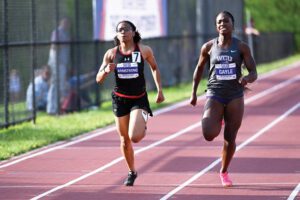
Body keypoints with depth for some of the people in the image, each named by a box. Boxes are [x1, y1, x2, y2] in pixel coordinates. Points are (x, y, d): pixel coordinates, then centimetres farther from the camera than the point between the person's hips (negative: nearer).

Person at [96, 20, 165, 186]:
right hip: (120, 99, 2)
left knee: (135, 137, -20)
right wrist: (106, 70, -23)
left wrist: (159, 90, 7)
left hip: (139, 99, -2)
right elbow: (98, 79, -2)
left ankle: (143, 127, 17)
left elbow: (154, 68, 13)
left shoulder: (144, 50, -6)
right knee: (125, 140, 10)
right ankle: (132, 172, 32)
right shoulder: (111, 54, -3)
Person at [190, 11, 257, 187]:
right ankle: (217, 122, 19)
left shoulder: (241, 47, -1)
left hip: (235, 96, 0)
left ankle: (224, 171, 30)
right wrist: (194, 93, 12)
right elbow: (199, 68, 15)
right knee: (209, 135, -20)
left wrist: (247, 78, -27)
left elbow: (254, 73, -3)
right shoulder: (209, 47, 1)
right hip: (215, 95, 0)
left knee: (230, 139, 5)